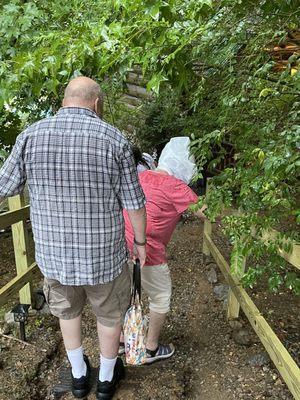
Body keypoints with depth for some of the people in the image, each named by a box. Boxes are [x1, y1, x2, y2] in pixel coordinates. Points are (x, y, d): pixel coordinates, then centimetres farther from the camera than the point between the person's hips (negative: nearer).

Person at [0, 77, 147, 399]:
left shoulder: (32, 136, -9)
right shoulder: (114, 140, -14)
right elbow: (134, 203, -9)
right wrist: (140, 241, 7)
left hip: (54, 253, 3)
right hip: (103, 254, -2)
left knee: (68, 309, 30)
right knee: (110, 313, 25)